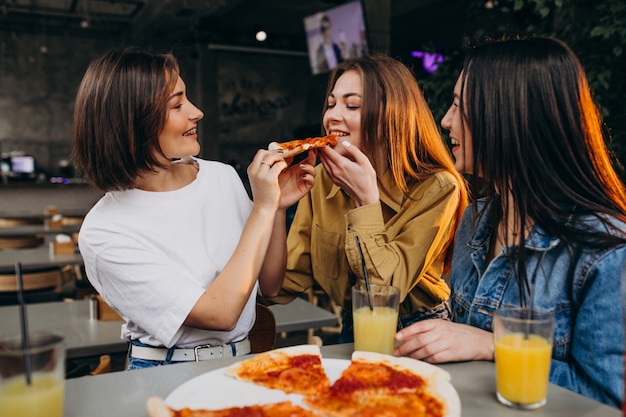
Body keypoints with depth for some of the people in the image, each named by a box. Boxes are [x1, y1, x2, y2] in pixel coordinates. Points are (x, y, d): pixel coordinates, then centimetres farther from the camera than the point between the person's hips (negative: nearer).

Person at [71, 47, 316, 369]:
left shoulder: (223, 177, 1)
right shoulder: (102, 232, -13)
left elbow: (269, 286, 6)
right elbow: (219, 314, -18)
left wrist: (279, 207, -7)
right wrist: (263, 208, -17)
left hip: (241, 364, 4)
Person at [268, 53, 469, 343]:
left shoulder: (436, 189, -15)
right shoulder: (321, 180, -4)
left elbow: (386, 290, -21)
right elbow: (285, 286, -7)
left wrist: (367, 198, -23)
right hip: (353, 330, 4)